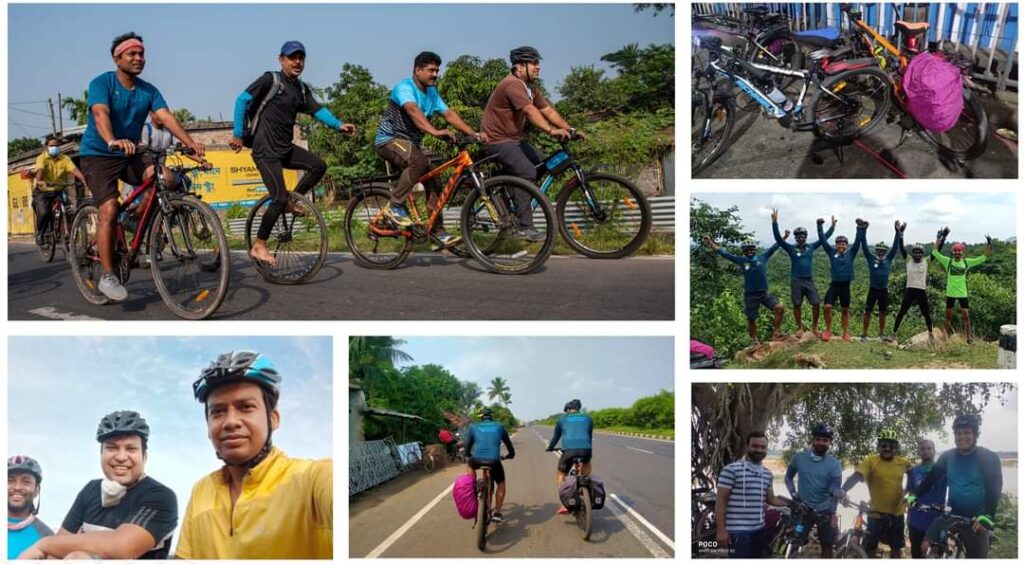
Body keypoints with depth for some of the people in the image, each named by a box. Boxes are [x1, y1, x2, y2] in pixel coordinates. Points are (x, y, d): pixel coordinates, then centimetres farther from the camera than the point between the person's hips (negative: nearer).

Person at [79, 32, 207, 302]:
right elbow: (101, 114, -30)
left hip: (130, 155, 5)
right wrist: (113, 142, -50)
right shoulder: (102, 83, -12)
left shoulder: (148, 90, 2)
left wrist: (190, 142, -29)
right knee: (109, 210, -20)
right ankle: (108, 276, -10)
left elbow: (166, 117, -12)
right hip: (98, 155, -4)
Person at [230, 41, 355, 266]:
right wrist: (238, 134, -14)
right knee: (280, 198, -13)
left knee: (319, 166, -5)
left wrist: (339, 125, -11)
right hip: (266, 150, -7)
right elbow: (242, 101, -11)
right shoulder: (270, 80, -10)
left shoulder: (302, 89, 11)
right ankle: (258, 246, -1)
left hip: (285, 148, 7)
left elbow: (317, 110, 5)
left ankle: (292, 201, 12)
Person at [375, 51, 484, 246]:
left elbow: (449, 114, 2)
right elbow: (413, 111, -37)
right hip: (389, 140, -9)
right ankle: (396, 205, -24)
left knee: (434, 185, -1)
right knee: (419, 161, -36)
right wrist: (435, 132, -53)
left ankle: (438, 232, 6)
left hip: (410, 143, 9)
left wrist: (472, 133, -11)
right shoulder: (405, 87, -19)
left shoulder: (431, 93, 8)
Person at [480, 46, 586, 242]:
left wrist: (570, 129, -4)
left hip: (514, 139, 10)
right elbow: (530, 111, -33)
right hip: (497, 140, -10)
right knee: (527, 172, -25)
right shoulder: (512, 84, -20)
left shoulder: (531, 88, 11)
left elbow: (548, 110, 7)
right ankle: (524, 226, -23)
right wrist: (552, 131, -43)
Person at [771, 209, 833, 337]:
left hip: (809, 280, 2)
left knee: (816, 303, -5)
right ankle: (800, 328, 14)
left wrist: (833, 226, 12)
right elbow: (778, 238, -11)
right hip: (796, 281, -2)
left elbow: (824, 238, 15)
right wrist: (775, 222, -21)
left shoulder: (811, 247, 8)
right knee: (797, 305, 1)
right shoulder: (791, 248, -1)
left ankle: (814, 327, 10)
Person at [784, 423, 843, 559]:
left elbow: (834, 487, -13)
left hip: (825, 511, 0)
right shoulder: (799, 457, -2)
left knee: (827, 545, 7)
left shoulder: (834, 464, -6)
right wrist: (793, 494, -6)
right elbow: (788, 477, 11)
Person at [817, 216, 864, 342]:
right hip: (834, 284, 0)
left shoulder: (851, 254, 2)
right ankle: (828, 330, 3)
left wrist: (860, 228, -16)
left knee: (845, 310, 9)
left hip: (845, 285, 0)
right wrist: (820, 227, -10)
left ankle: (846, 333, 18)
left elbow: (858, 242, -6)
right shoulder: (832, 252, 3)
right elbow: (823, 240, -2)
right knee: (827, 307, -13)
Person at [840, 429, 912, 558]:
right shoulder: (871, 461, -11)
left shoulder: (903, 462, 0)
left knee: (896, 547, 15)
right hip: (877, 513, -3)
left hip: (897, 513, 3)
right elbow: (856, 476, -25)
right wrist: (843, 490, -42)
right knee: (869, 548, 1)